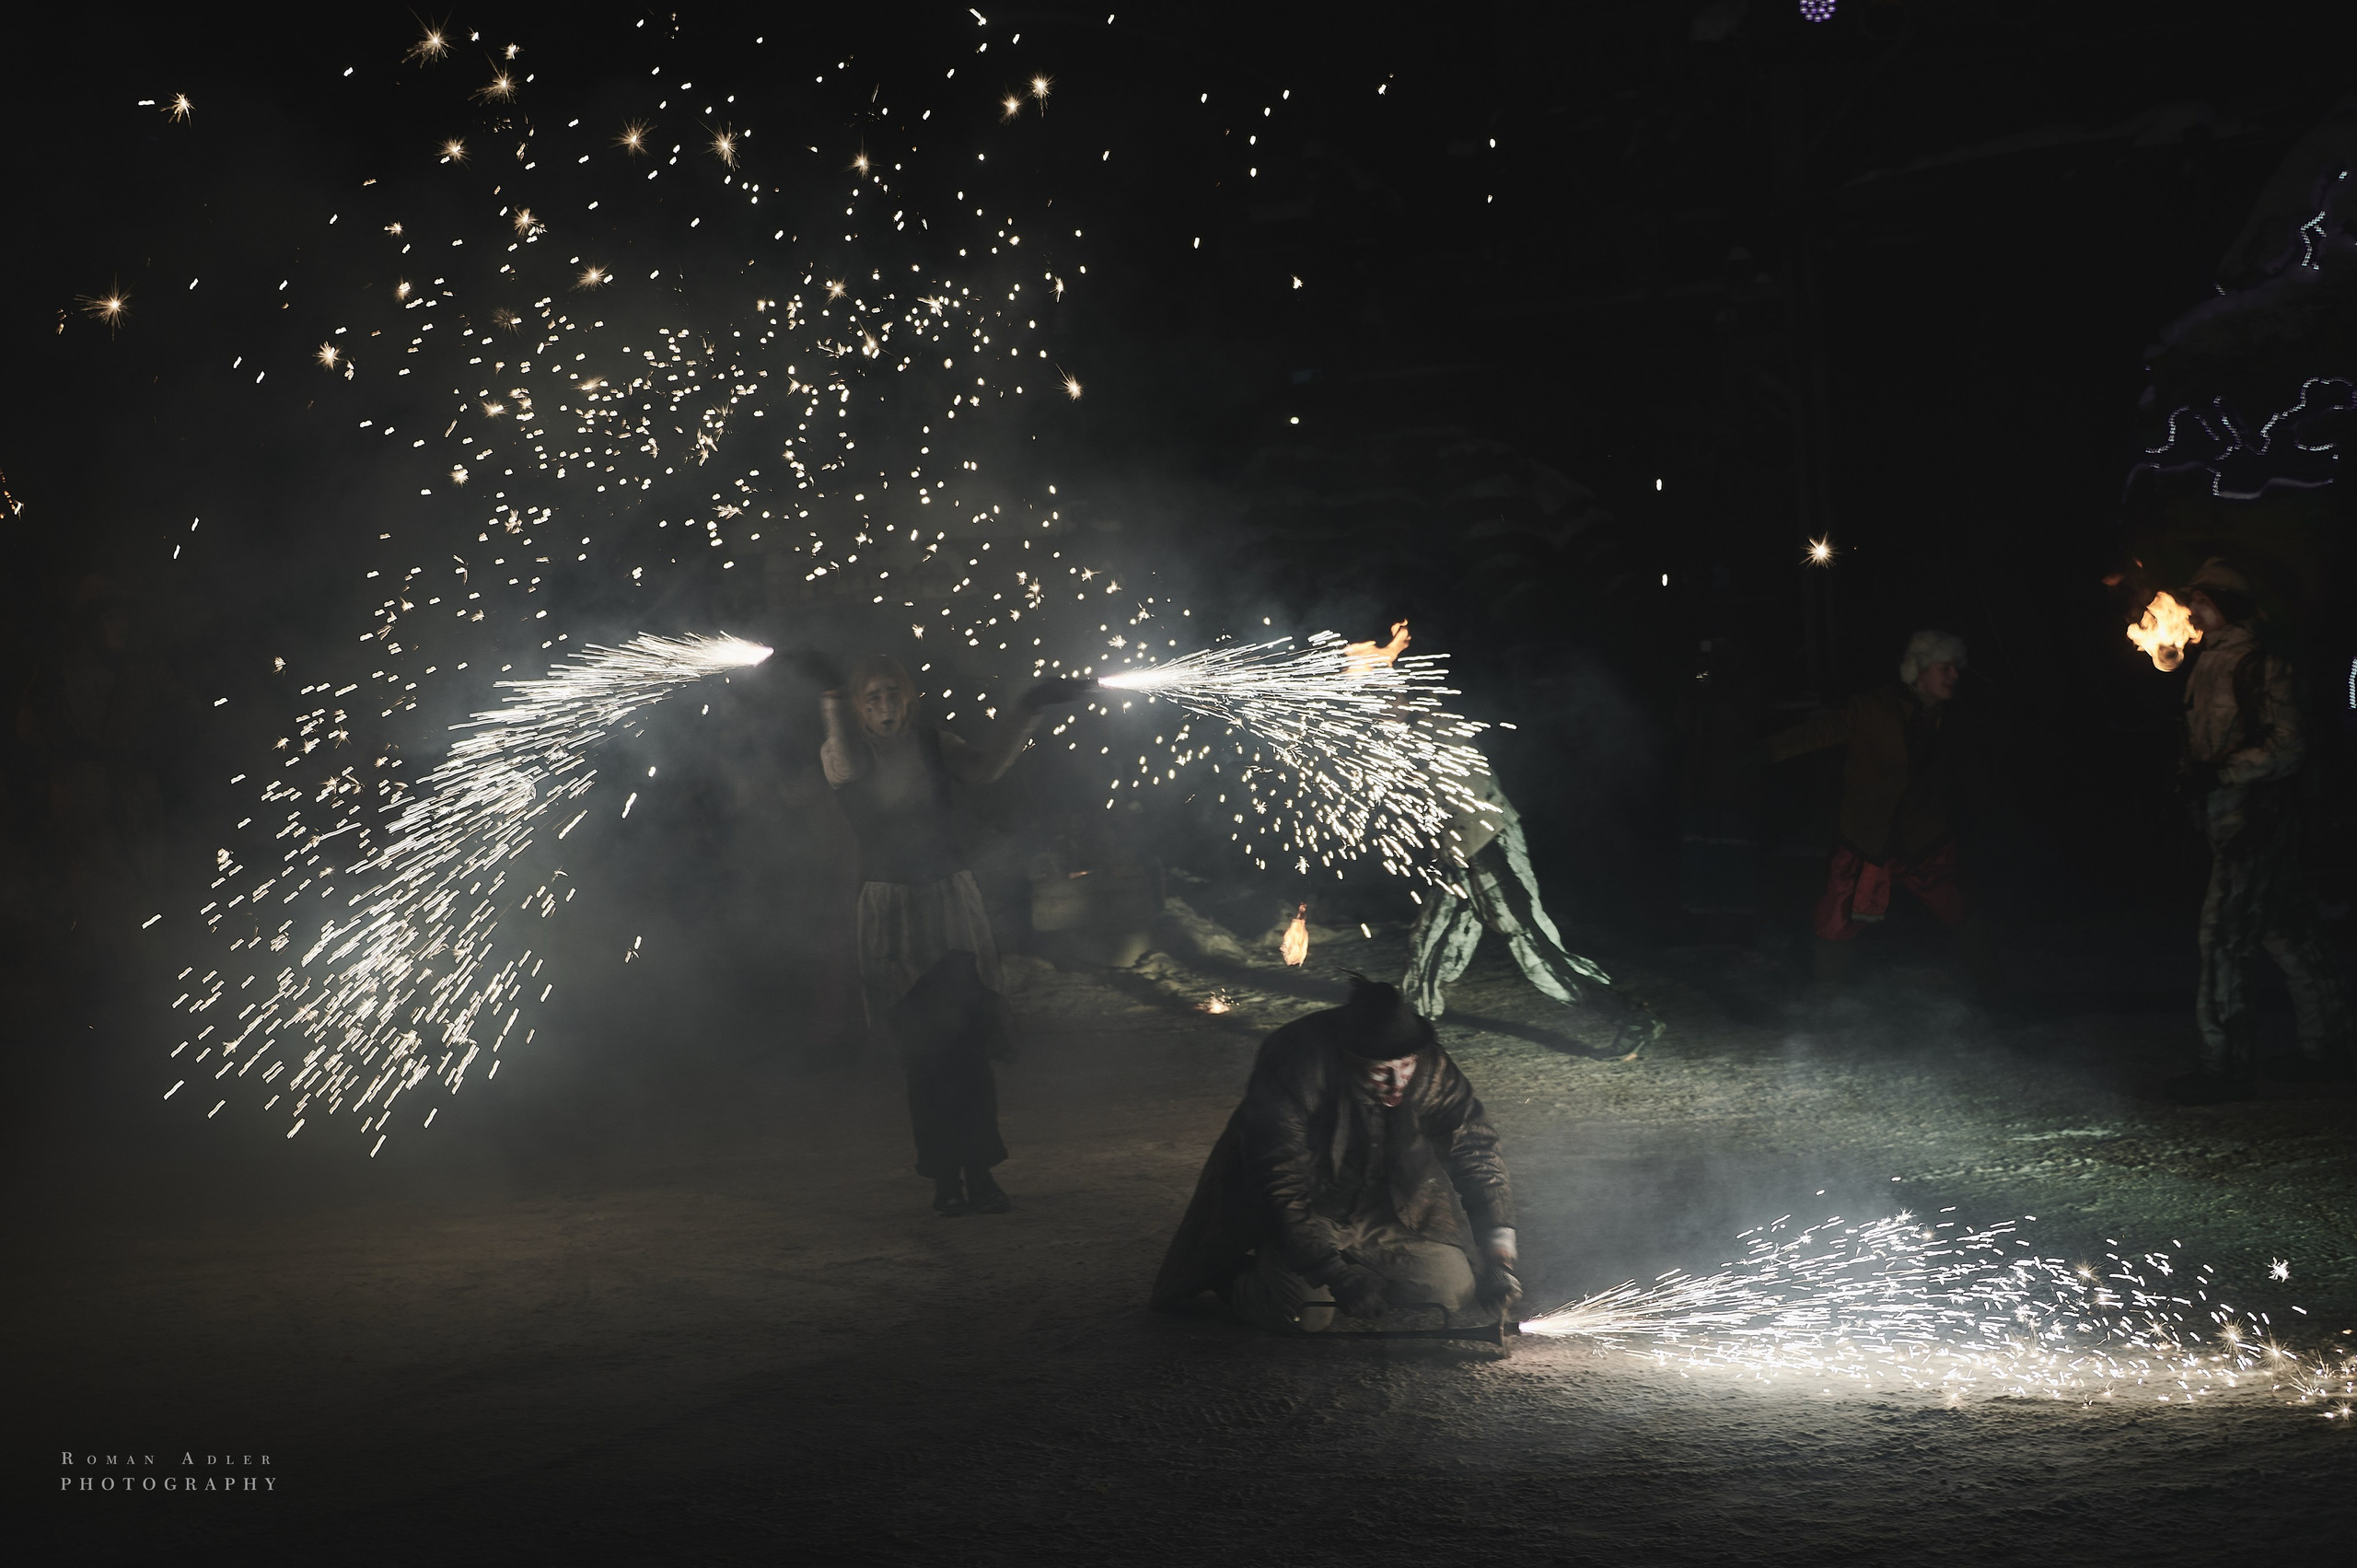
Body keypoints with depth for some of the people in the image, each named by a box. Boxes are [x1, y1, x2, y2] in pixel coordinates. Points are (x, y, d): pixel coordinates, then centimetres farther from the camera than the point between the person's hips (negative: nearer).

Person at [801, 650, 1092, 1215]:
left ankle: (979, 1172, -1)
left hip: (951, 901, 2)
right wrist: (832, 696, -34)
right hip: (891, 910, -1)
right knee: (923, 1051, -3)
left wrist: (1029, 710, -22)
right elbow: (850, 769, -23)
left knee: (968, 1045, -5)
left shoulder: (934, 745, 7)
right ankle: (945, 1177, 3)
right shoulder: (840, 751, 2)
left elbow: (985, 765, -12)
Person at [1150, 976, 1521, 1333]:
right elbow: (1279, 1188, -32)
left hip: (1384, 1210, 4)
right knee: (1307, 1310, -25)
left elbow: (1475, 1151, -10)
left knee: (1453, 1288, -13)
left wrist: (1498, 1250, -21)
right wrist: (1334, 1274, -40)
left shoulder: (1428, 1064, -18)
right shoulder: (1292, 1064, -31)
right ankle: (1240, 1278, 8)